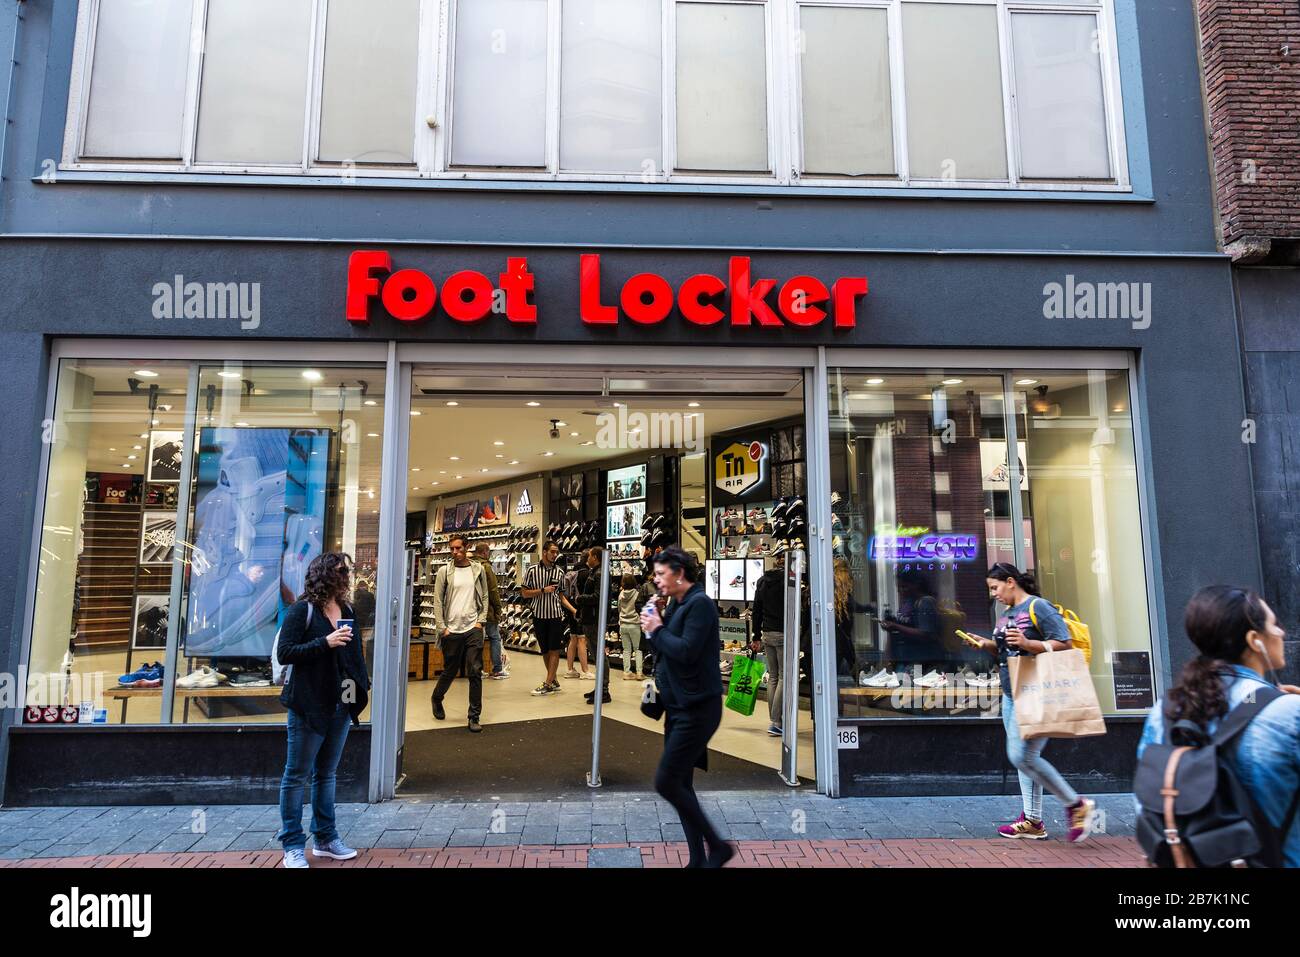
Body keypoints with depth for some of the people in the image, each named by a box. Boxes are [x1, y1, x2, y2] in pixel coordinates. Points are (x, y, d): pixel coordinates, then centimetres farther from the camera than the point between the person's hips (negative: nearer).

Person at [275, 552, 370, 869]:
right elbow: (284, 652, -14)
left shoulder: (347, 610, 9)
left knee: (327, 773, 15)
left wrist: (363, 684, 5)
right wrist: (325, 643, -23)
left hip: (341, 705, 7)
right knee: (297, 775, 4)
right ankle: (293, 846, 13)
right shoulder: (302, 610, -9)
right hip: (309, 705, -6)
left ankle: (326, 839, 24)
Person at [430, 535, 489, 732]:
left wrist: (481, 621, -2)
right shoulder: (444, 571, 1)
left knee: (475, 672, -4)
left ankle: (474, 717, 4)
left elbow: (484, 597, 9)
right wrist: (442, 627, -6)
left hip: (473, 629, 1)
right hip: (451, 630, -1)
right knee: (450, 671, 12)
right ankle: (436, 698, 41)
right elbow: (438, 601, 0)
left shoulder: (478, 570, 6)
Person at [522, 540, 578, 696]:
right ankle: (554, 681, 22)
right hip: (539, 616, 0)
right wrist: (543, 590, -14)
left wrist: (574, 610, -1)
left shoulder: (559, 572, 4)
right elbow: (524, 593, -1)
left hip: (556, 616, 0)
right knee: (545, 650, 8)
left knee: (554, 650, -3)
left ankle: (547, 684, 0)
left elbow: (561, 596, 10)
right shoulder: (532, 571, -2)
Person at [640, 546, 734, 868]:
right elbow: (668, 648, 13)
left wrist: (657, 630, -13)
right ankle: (698, 858, 22)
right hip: (679, 707, 9)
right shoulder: (676, 604, 11)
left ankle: (717, 846, 5)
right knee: (680, 784, 12)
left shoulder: (700, 603, -16)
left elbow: (686, 651, -25)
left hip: (697, 708, -9)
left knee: (667, 783, -9)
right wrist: (655, 629, -4)